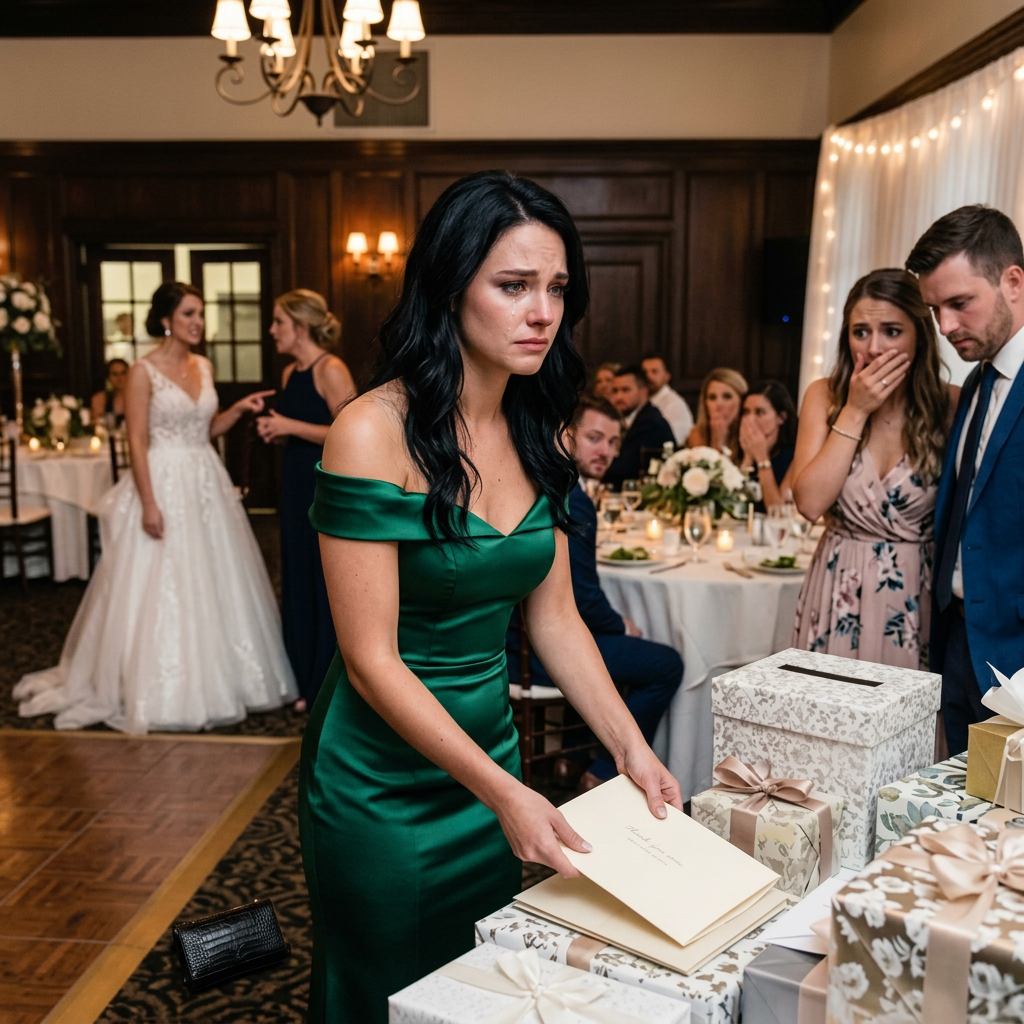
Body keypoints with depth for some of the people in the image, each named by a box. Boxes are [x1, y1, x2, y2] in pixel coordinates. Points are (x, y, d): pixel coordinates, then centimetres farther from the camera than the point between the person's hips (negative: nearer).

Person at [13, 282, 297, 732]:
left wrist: (238, 409, 1)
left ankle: (216, 680, 25)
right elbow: (137, 441, -13)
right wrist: (149, 503, -19)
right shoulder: (144, 372, -10)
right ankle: (161, 694, 13)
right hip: (164, 483, -7)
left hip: (207, 483, 7)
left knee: (215, 583, 11)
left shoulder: (204, 366, 9)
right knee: (161, 589, 0)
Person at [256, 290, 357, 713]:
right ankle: (309, 683, 24)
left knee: (331, 585, 0)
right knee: (299, 583, 12)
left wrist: (291, 427, -18)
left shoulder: (331, 370, -13)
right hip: (297, 485, 9)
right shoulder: (289, 373, 12)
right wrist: (273, 429, 4)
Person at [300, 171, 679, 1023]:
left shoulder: (537, 433, -2)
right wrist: (502, 793, -25)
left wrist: (631, 750, -6)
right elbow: (371, 659, -22)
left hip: (490, 752, 6)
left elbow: (555, 618, 3)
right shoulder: (376, 432, -22)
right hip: (384, 782, -6)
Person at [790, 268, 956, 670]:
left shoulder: (949, 405, -7)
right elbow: (809, 502, -14)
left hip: (915, 596, -1)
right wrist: (855, 411, -14)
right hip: (838, 592, 1)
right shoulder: (825, 396, -3)